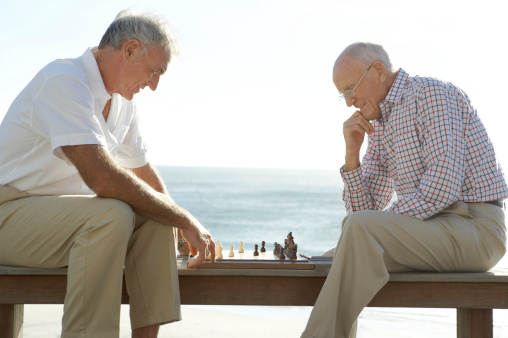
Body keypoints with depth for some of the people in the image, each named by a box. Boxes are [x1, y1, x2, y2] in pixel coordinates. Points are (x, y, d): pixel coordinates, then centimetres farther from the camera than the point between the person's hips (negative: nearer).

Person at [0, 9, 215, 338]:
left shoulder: (124, 102, 8)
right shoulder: (64, 81, -22)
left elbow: (143, 171, 22)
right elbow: (102, 177, -32)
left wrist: (185, 225, 9)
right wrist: (185, 221, -24)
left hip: (65, 212, 9)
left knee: (156, 219, -8)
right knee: (111, 215, -32)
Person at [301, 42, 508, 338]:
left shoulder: (432, 94, -9)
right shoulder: (378, 127, 17)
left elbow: (443, 186, -21)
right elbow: (363, 208, 12)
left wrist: (389, 220, -17)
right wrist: (352, 152, 1)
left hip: (474, 227, -9)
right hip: (433, 229, 9)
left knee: (361, 228, -27)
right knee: (334, 260, 8)